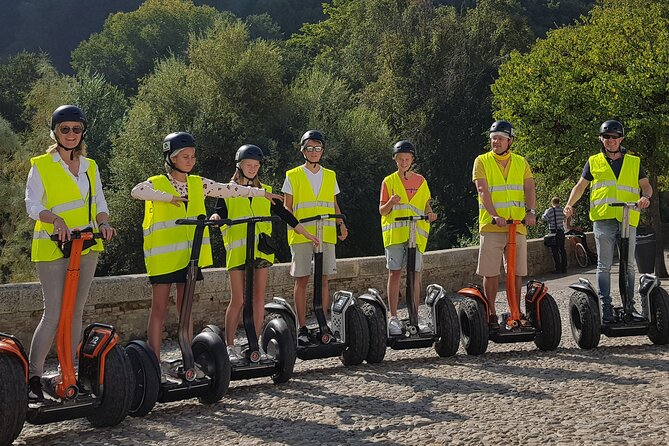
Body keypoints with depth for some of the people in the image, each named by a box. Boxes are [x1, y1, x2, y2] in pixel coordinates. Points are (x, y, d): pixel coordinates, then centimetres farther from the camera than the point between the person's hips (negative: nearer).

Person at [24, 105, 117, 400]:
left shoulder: (90, 167, 13)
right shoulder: (41, 166, -3)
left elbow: (99, 202, 11)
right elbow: (32, 204, -12)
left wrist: (104, 223, -11)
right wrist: (55, 220, -31)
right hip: (52, 246, -5)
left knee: (75, 312, 8)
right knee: (54, 314, -11)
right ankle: (33, 375, -4)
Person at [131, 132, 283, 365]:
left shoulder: (198, 184, 11)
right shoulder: (157, 183, -5)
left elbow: (229, 189, 16)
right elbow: (137, 191, -25)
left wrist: (262, 193, 16)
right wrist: (169, 197, -36)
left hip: (189, 254, 5)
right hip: (163, 255, -5)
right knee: (160, 308, -2)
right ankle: (154, 361, 0)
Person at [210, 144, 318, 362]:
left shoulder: (266, 191, 16)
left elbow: (284, 214, 18)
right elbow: (220, 213, -2)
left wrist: (306, 234, 16)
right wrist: (215, 217, -26)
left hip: (261, 249, 3)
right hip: (237, 250, -3)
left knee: (258, 297, 2)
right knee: (238, 300, -4)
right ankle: (229, 346, 3)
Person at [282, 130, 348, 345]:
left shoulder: (330, 176, 15)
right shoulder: (293, 176, 5)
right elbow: (287, 208, 3)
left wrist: (341, 224, 1)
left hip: (326, 236, 3)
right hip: (301, 236, -3)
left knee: (323, 279, 2)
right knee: (302, 279, -2)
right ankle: (302, 328, 1)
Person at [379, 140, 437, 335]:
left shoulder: (420, 181, 14)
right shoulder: (389, 181, 8)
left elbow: (426, 204, 19)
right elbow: (382, 211, 5)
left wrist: (429, 214, -3)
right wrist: (391, 203, -16)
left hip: (416, 233, 2)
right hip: (394, 232, -1)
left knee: (415, 274, -1)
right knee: (394, 273, -4)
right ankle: (393, 318, -2)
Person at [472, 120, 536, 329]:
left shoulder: (521, 162, 13)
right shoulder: (482, 161, 4)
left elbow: (529, 189, 2)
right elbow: (483, 191, -8)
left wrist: (530, 211, -16)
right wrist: (494, 216, -22)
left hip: (518, 225, 2)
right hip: (491, 226, -2)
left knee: (517, 272, 5)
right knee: (490, 272, -2)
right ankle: (491, 314, 6)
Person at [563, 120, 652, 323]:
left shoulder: (634, 162, 16)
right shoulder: (593, 162, 14)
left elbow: (646, 185, 15)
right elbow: (580, 186, 15)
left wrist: (645, 196, -8)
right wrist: (570, 205, -2)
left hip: (628, 219, 1)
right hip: (603, 219, -1)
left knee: (628, 265, 5)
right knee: (604, 265, -3)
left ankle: (629, 305, 12)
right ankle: (605, 306, -3)